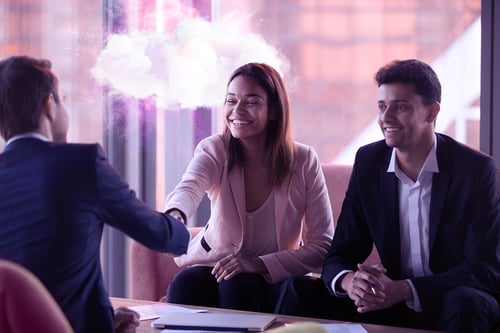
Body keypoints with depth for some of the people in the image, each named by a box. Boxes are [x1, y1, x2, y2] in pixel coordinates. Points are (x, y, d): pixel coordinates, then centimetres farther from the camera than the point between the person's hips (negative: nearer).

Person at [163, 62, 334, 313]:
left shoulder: (304, 161, -10)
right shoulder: (214, 150, -9)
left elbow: (323, 245, -10)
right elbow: (189, 189, -33)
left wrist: (258, 264, -24)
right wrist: (175, 217, -58)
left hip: (274, 280, -1)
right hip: (216, 267, 1)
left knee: (237, 286, -32)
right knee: (185, 285, -31)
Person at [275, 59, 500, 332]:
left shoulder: (476, 169, -12)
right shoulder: (368, 162, 1)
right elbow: (340, 255, 2)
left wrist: (403, 290, -29)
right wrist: (348, 281, -25)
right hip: (390, 301, 3)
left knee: (465, 303, -38)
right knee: (298, 290, -18)